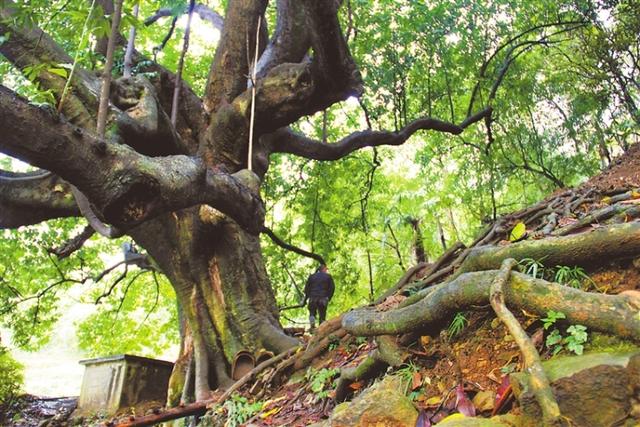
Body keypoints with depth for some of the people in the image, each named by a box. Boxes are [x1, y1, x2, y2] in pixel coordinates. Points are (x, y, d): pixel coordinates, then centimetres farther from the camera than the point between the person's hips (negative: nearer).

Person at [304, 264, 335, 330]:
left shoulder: (312, 276, 14)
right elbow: (332, 288, 4)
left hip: (313, 298, 1)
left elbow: (307, 288, 10)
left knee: (312, 313, 10)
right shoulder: (328, 276, 9)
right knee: (322, 315, 5)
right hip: (323, 298, -1)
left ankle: (312, 325, -15)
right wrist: (329, 298, 11)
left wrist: (306, 298, 16)